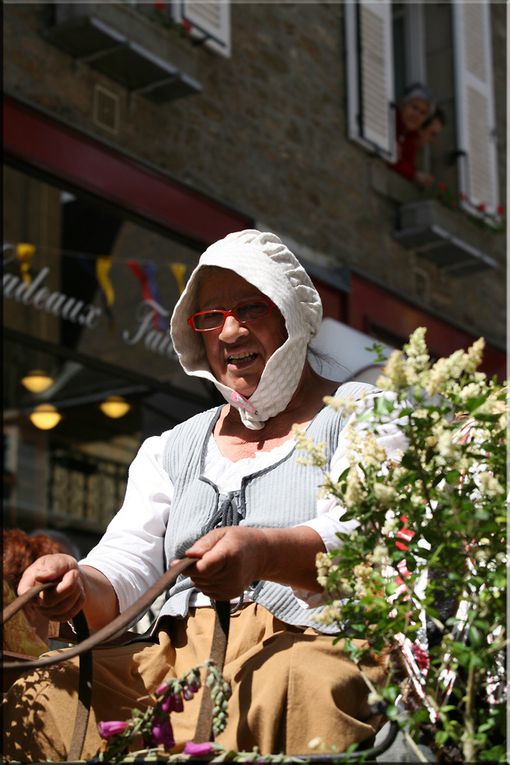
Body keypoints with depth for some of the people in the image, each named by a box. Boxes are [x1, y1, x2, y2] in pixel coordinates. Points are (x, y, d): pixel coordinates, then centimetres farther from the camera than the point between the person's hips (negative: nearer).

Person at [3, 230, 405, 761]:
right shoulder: (169, 450, 26)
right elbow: (124, 572, 14)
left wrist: (264, 552, -29)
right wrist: (78, 586, -12)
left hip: (311, 648, -4)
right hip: (172, 654, 4)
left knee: (295, 685, -41)